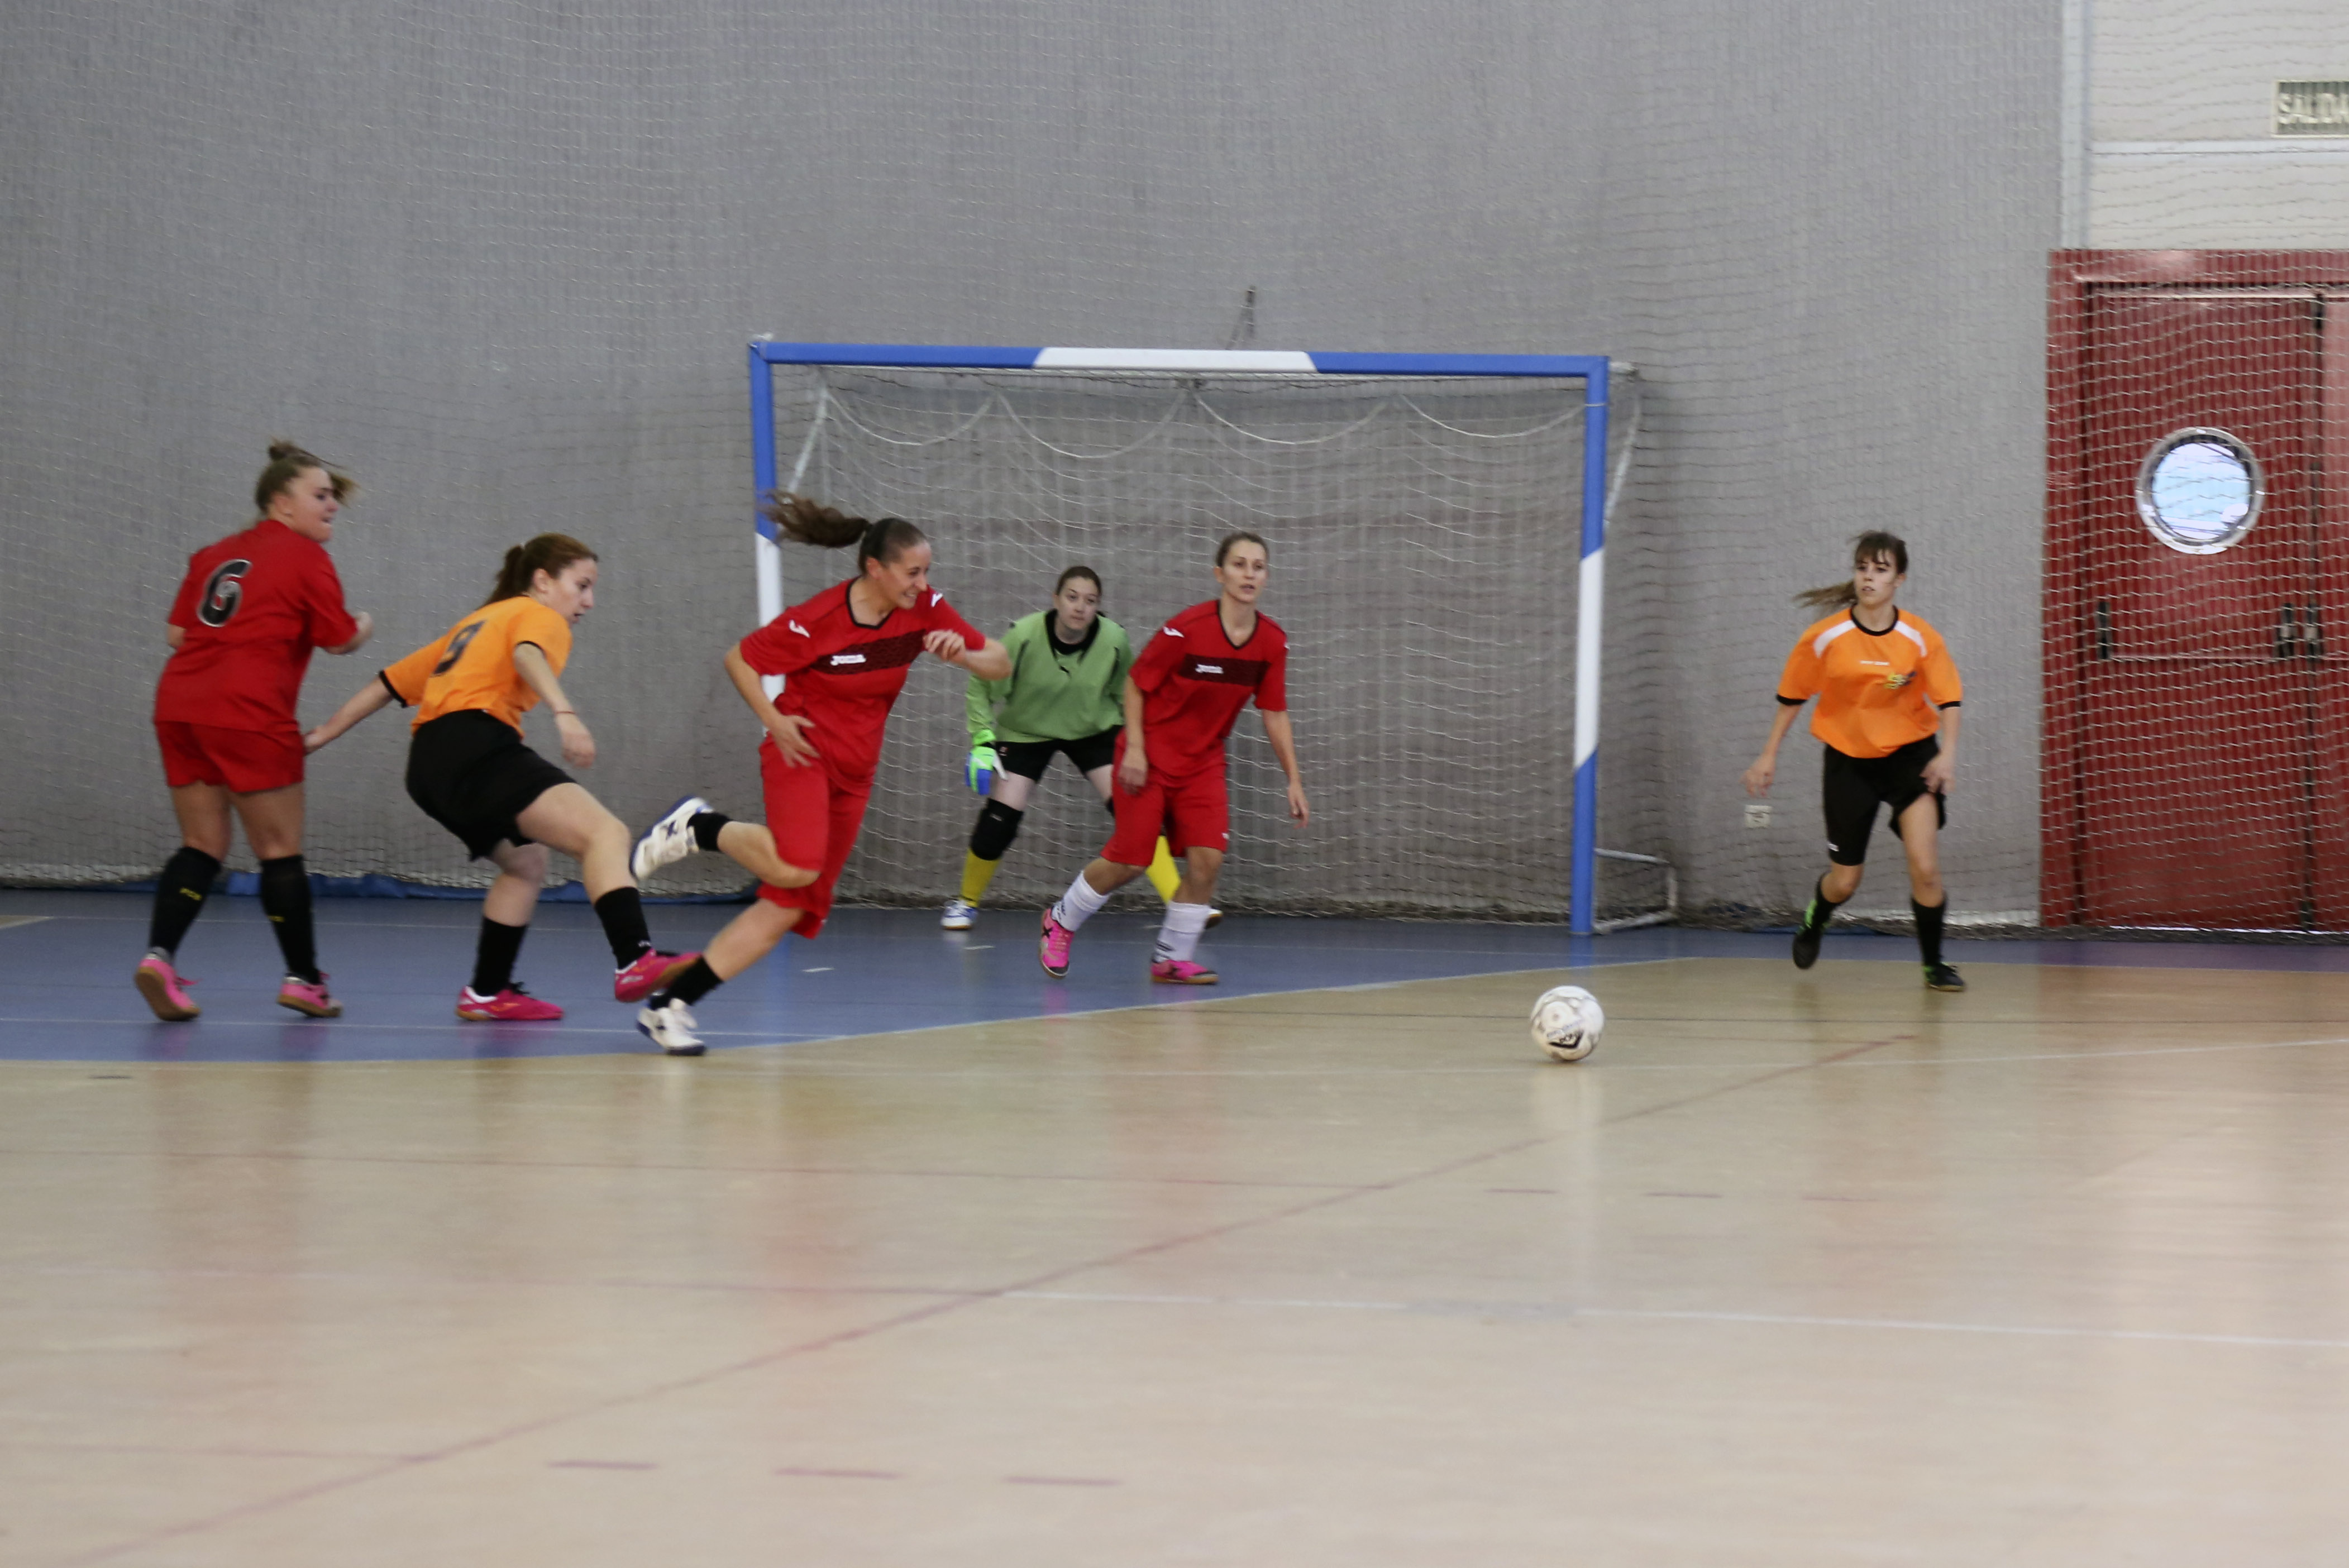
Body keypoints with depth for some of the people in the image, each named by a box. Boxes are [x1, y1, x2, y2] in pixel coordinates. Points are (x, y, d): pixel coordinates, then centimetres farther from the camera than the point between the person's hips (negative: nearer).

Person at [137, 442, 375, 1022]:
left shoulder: (214, 555, 18)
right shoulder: (306, 557, -1)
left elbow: (177, 633, 14)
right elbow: (341, 640, 0)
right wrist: (365, 625, 21)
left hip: (178, 704, 6)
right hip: (247, 713, -6)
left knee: (202, 845, 10)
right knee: (280, 850, 5)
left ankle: (159, 955, -9)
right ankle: (303, 979, 12)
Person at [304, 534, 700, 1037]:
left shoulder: (475, 623, 34)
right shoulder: (538, 615, 10)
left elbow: (389, 683, 33)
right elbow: (528, 656, -15)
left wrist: (325, 733, 37)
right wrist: (565, 713, -31)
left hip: (430, 765, 9)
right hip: (476, 745, -9)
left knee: (526, 865, 28)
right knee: (604, 832, -22)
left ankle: (487, 994, 32)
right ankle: (635, 961, -43)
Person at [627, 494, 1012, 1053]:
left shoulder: (924, 609, -3)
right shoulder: (815, 621, -18)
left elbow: (1000, 664, 1)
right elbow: (739, 660, -6)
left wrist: (963, 655, -20)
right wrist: (774, 721, -17)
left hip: (854, 773, 6)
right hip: (803, 753, -6)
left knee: (791, 906, -1)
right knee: (795, 868, -32)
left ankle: (670, 1006, 2)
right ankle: (697, 826, -4)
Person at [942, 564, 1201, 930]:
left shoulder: (1114, 640, -21)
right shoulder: (1024, 636, -26)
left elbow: (1127, 694, 0)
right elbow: (981, 687, -12)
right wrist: (983, 741, -19)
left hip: (1094, 731, 1)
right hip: (1025, 732, -1)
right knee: (998, 822, -11)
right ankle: (966, 901, 16)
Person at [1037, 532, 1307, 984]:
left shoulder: (1272, 641, -6)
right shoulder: (1187, 629, -21)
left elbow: (1275, 713, 4)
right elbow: (1136, 683, -10)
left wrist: (1294, 780, 1)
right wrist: (1135, 747, -16)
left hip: (1204, 763, 4)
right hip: (1151, 757, -4)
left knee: (1207, 858, -11)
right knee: (1129, 861, -3)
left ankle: (1172, 959, 5)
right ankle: (1060, 923, 23)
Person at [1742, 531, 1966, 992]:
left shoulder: (1920, 638, -11)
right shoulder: (1825, 638, -10)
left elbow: (1948, 699, -6)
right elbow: (1792, 696, 3)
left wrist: (1947, 753, -21)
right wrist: (1769, 755, 6)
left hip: (1911, 753, -1)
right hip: (1849, 759, 1)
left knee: (1925, 868, -18)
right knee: (1844, 883, 8)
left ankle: (1934, 965, 1)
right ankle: (1814, 920, 45)